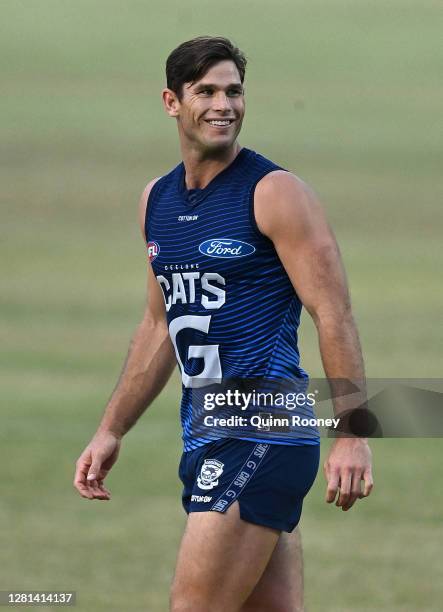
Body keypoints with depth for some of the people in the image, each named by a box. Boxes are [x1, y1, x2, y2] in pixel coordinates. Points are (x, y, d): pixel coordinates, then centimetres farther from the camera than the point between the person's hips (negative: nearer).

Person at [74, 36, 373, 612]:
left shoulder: (277, 193, -8)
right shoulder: (157, 200, 14)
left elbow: (333, 315, -11)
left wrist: (351, 436, -18)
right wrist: (111, 431, 22)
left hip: (265, 430, -7)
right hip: (205, 431, 7)